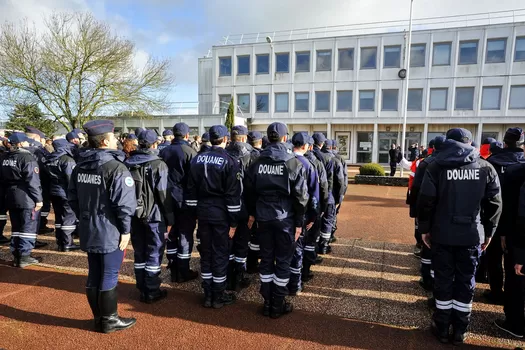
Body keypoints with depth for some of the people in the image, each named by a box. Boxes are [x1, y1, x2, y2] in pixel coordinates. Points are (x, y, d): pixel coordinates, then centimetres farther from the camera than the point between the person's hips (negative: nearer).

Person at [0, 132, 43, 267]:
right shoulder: (27, 157, -14)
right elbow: (32, 180, -18)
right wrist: (38, 198, -14)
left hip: (11, 198, 8)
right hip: (27, 198, -8)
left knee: (16, 228, 15)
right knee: (28, 228, 0)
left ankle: (16, 256, 20)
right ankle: (24, 257, 2)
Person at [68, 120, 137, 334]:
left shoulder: (80, 167, 7)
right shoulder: (116, 167, -18)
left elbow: (72, 198, 14)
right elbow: (124, 203, -22)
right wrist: (125, 230, -12)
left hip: (88, 230, 8)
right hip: (110, 232, -8)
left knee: (94, 275, 16)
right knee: (109, 276, 5)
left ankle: (98, 319, 30)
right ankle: (109, 321, 19)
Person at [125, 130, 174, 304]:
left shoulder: (127, 163, 5)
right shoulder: (158, 165, -13)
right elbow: (163, 194, -15)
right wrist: (170, 217, -8)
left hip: (134, 214, 6)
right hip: (153, 215, -5)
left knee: (139, 252, 15)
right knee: (154, 253, 5)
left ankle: (142, 290, 26)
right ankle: (152, 292, 13)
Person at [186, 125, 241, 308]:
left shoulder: (197, 159, 4)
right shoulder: (229, 161, -11)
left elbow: (191, 189, 7)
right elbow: (233, 194, -13)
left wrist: (194, 211, 14)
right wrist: (234, 221, -8)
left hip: (203, 211, 5)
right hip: (221, 213, -5)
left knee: (206, 253, 14)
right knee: (220, 254, 7)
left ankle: (208, 295, 25)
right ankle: (218, 296, 18)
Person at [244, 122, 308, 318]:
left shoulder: (257, 162, 2)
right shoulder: (293, 163, -9)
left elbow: (249, 190, 7)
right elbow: (301, 195, -10)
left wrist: (252, 213, 18)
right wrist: (299, 222, -3)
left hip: (263, 217, 4)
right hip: (285, 219, -3)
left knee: (266, 259, 14)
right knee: (283, 261, 8)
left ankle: (267, 302, 23)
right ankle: (278, 305, 17)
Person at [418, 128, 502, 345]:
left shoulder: (437, 166, -4)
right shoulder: (486, 167, 3)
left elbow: (426, 201, -9)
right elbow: (494, 203, 3)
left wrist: (424, 229, 1)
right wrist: (489, 231, 13)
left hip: (443, 233, -2)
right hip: (471, 235, 2)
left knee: (443, 280, 9)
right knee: (466, 282, 11)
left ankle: (442, 328, 20)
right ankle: (460, 331, 22)